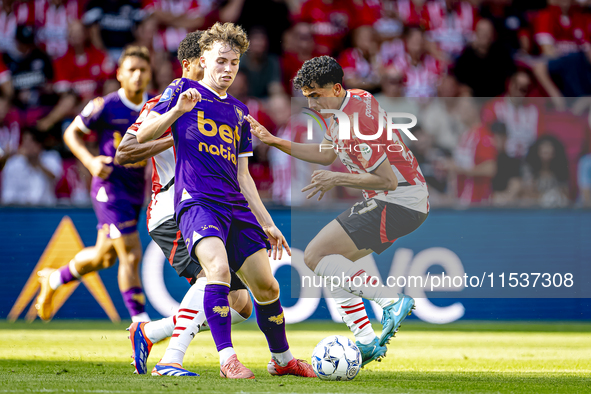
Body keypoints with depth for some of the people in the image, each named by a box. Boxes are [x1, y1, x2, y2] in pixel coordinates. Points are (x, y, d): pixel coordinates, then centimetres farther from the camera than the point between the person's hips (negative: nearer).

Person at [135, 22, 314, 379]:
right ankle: (227, 359, -28)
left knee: (266, 285, 3)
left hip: (236, 207, 6)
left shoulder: (239, 112, 21)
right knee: (219, 266, -30)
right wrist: (178, 109, -16)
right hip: (196, 201, -6)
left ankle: (282, 360, 23)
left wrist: (267, 223, 18)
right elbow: (143, 136, -1)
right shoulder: (183, 90, 6)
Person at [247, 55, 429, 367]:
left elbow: (387, 180, -23)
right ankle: (367, 340, 7)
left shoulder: (356, 122, -22)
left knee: (315, 256, -11)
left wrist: (338, 180, -16)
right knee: (335, 262, 14)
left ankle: (391, 301, -18)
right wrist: (274, 141, 17)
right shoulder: (354, 99, 9)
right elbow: (326, 154, 24)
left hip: (399, 201, -10)